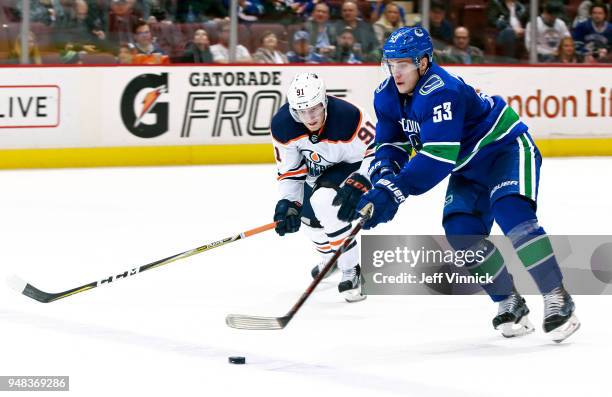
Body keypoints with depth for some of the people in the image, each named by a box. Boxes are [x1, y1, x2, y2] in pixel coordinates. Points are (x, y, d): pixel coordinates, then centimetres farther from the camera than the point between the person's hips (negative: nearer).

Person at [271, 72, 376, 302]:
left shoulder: (348, 117, -39)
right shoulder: (282, 126, -23)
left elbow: (377, 151, -30)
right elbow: (289, 169, -9)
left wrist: (359, 183, -42)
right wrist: (288, 203, -18)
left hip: (353, 166, -6)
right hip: (319, 169, 6)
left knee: (325, 201, -31)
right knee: (309, 220, 13)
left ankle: (350, 272, -19)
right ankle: (331, 258, 51)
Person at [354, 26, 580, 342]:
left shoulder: (441, 92, -35)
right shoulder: (387, 97, -7)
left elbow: (438, 157, -42)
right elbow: (391, 145, -1)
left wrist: (393, 192, -45)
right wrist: (381, 180, -23)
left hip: (507, 149, -8)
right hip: (469, 168, 8)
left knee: (512, 213, -27)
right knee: (461, 231, -8)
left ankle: (557, 299, -20)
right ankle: (509, 303, 5)